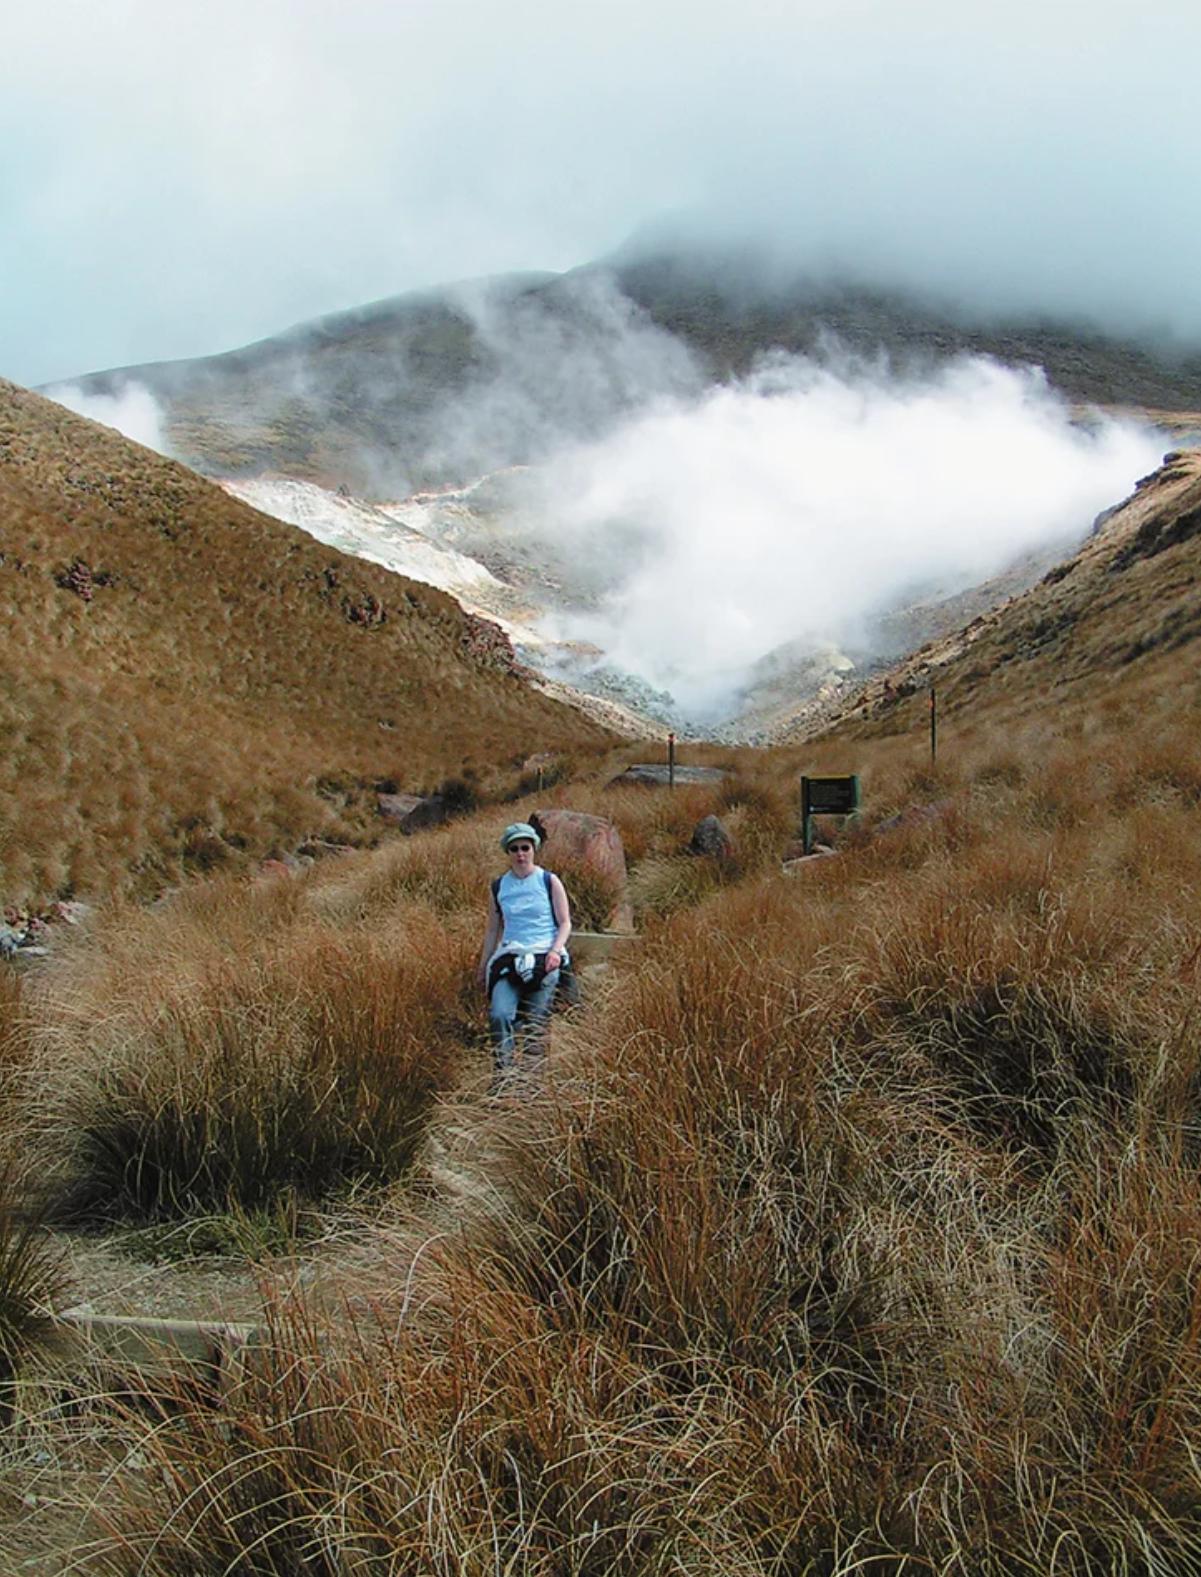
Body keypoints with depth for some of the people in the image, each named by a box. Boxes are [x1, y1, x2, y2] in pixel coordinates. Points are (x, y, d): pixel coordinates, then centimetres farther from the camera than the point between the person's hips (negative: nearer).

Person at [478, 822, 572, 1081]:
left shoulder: (549, 882, 5)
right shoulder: (498, 888, 12)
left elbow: (565, 923, 5)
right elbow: (492, 930, 19)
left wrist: (556, 950, -13)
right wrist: (482, 969, 18)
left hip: (543, 959, -2)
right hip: (509, 959, 2)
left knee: (536, 1024, -7)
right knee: (498, 1015, -21)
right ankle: (503, 1076, -20)